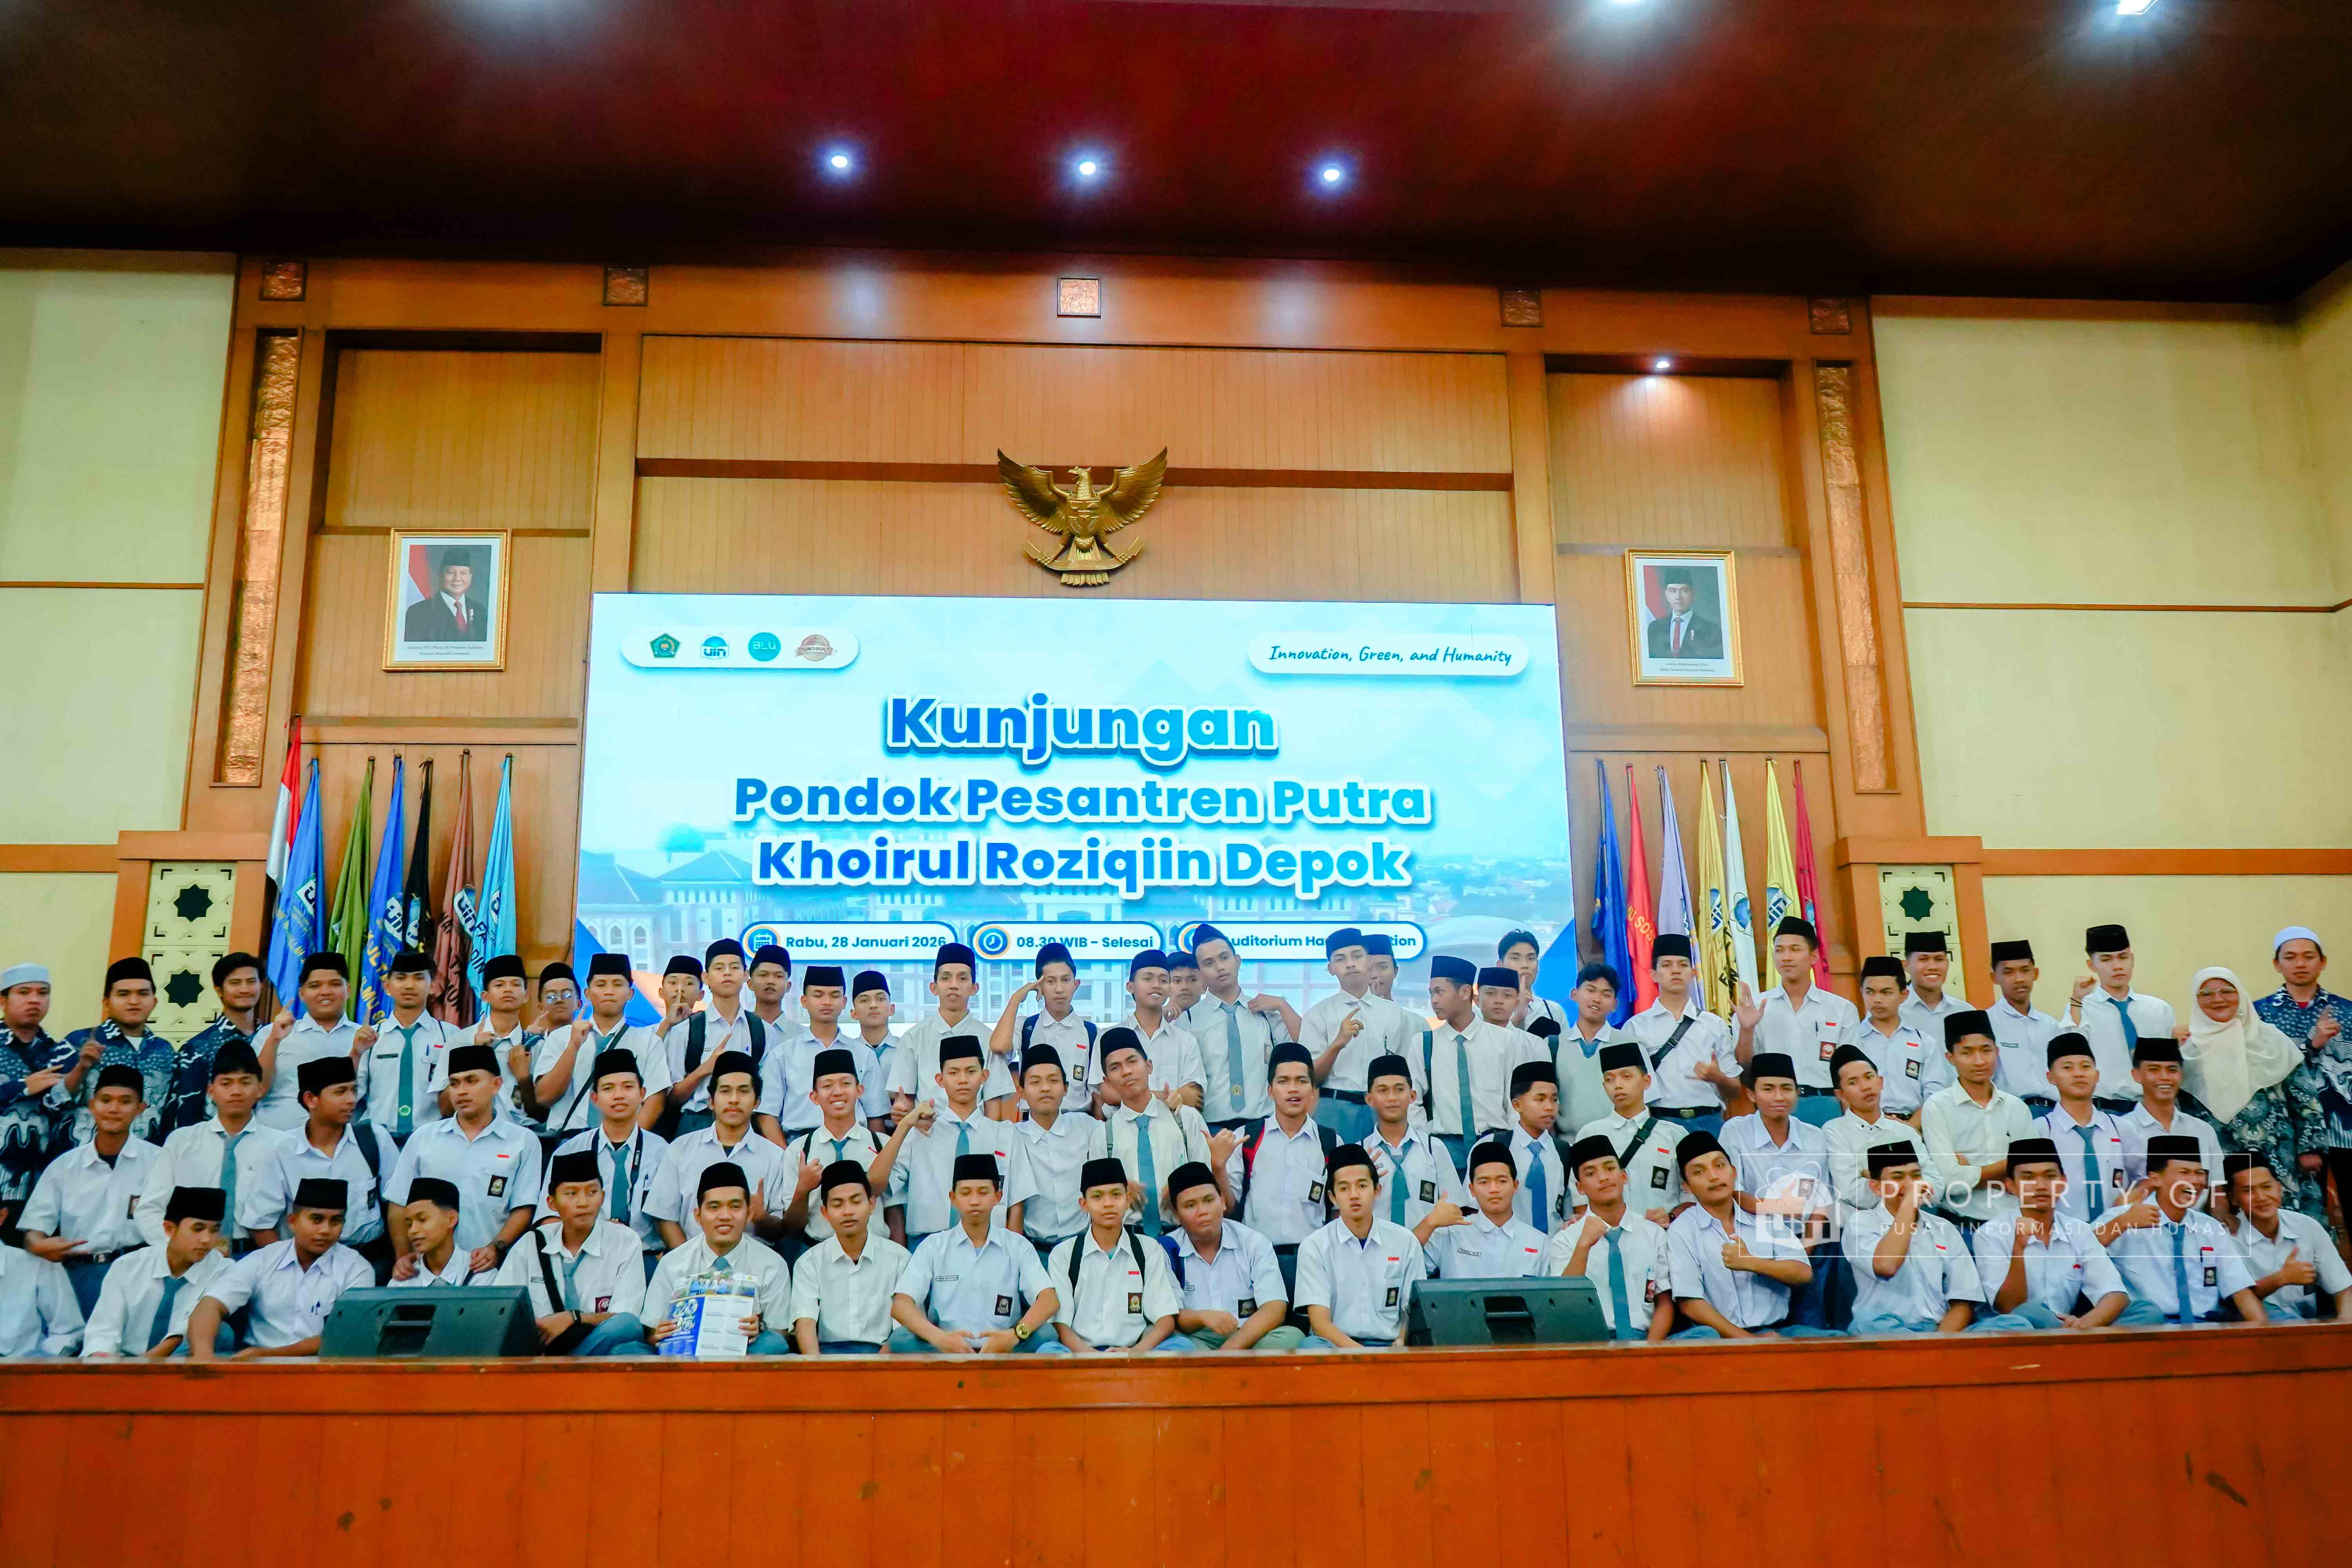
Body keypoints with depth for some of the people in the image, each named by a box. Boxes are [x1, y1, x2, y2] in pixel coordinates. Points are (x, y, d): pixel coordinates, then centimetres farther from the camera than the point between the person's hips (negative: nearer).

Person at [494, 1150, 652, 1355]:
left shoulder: (624, 1242, 2)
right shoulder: (530, 1244, 9)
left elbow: (626, 1322, -5)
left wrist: (572, 1318, -18)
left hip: (600, 1346, -2)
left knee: (626, 1326, -36)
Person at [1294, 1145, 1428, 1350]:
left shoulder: (1405, 1242, 10)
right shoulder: (1314, 1248, 3)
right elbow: (1320, 1322, -6)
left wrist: (1402, 1343, -13)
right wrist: (1357, 1351, -24)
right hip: (1333, 1345, 1)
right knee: (1311, 1347, -35)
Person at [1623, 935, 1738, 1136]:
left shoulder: (1715, 1025, 14)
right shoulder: (1636, 1027, 8)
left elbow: (1734, 1090, 14)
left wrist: (1718, 1078, -6)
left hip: (1709, 1122, 2)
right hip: (1659, 1122, -1)